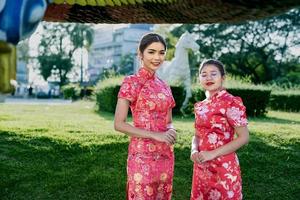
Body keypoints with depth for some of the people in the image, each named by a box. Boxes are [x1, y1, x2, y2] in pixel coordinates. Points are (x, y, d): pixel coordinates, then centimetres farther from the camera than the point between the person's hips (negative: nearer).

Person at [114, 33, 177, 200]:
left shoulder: (164, 86, 10)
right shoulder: (132, 82, -9)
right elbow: (119, 124, -14)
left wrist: (171, 131, -4)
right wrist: (155, 135, -19)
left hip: (166, 155, 7)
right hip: (143, 155, -6)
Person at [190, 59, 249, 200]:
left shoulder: (231, 102, -12)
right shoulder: (200, 106, 7)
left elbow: (244, 137, -15)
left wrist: (213, 153, -19)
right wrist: (194, 151, -7)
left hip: (224, 168, -6)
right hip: (202, 168, 6)